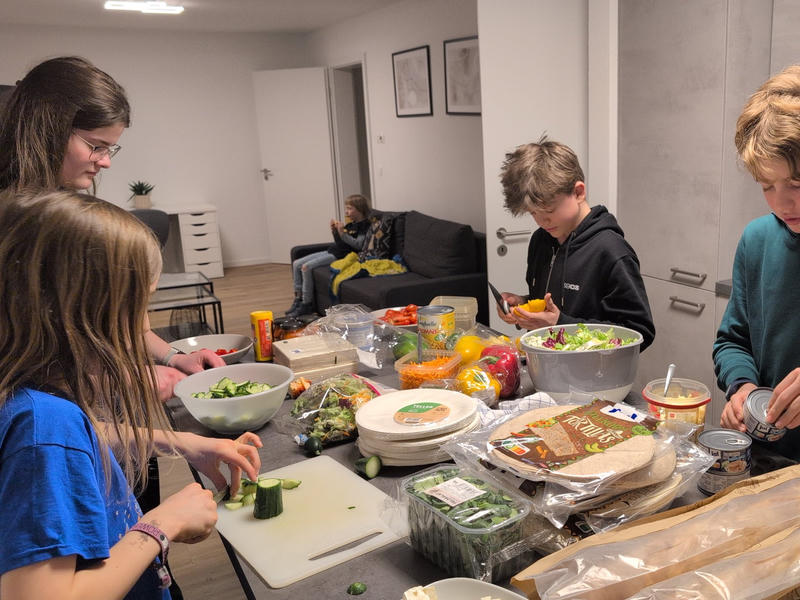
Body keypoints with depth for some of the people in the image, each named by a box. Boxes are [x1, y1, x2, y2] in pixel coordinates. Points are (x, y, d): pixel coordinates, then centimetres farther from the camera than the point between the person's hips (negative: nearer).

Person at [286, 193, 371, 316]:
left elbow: (359, 245, -19)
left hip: (340, 256, -10)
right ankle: (298, 299, 7)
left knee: (306, 267, -23)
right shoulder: (350, 224, 19)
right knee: (296, 264, 4)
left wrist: (342, 233, -24)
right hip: (331, 251, 10)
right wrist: (334, 231, 5)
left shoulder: (364, 225, -7)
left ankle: (306, 305, -14)